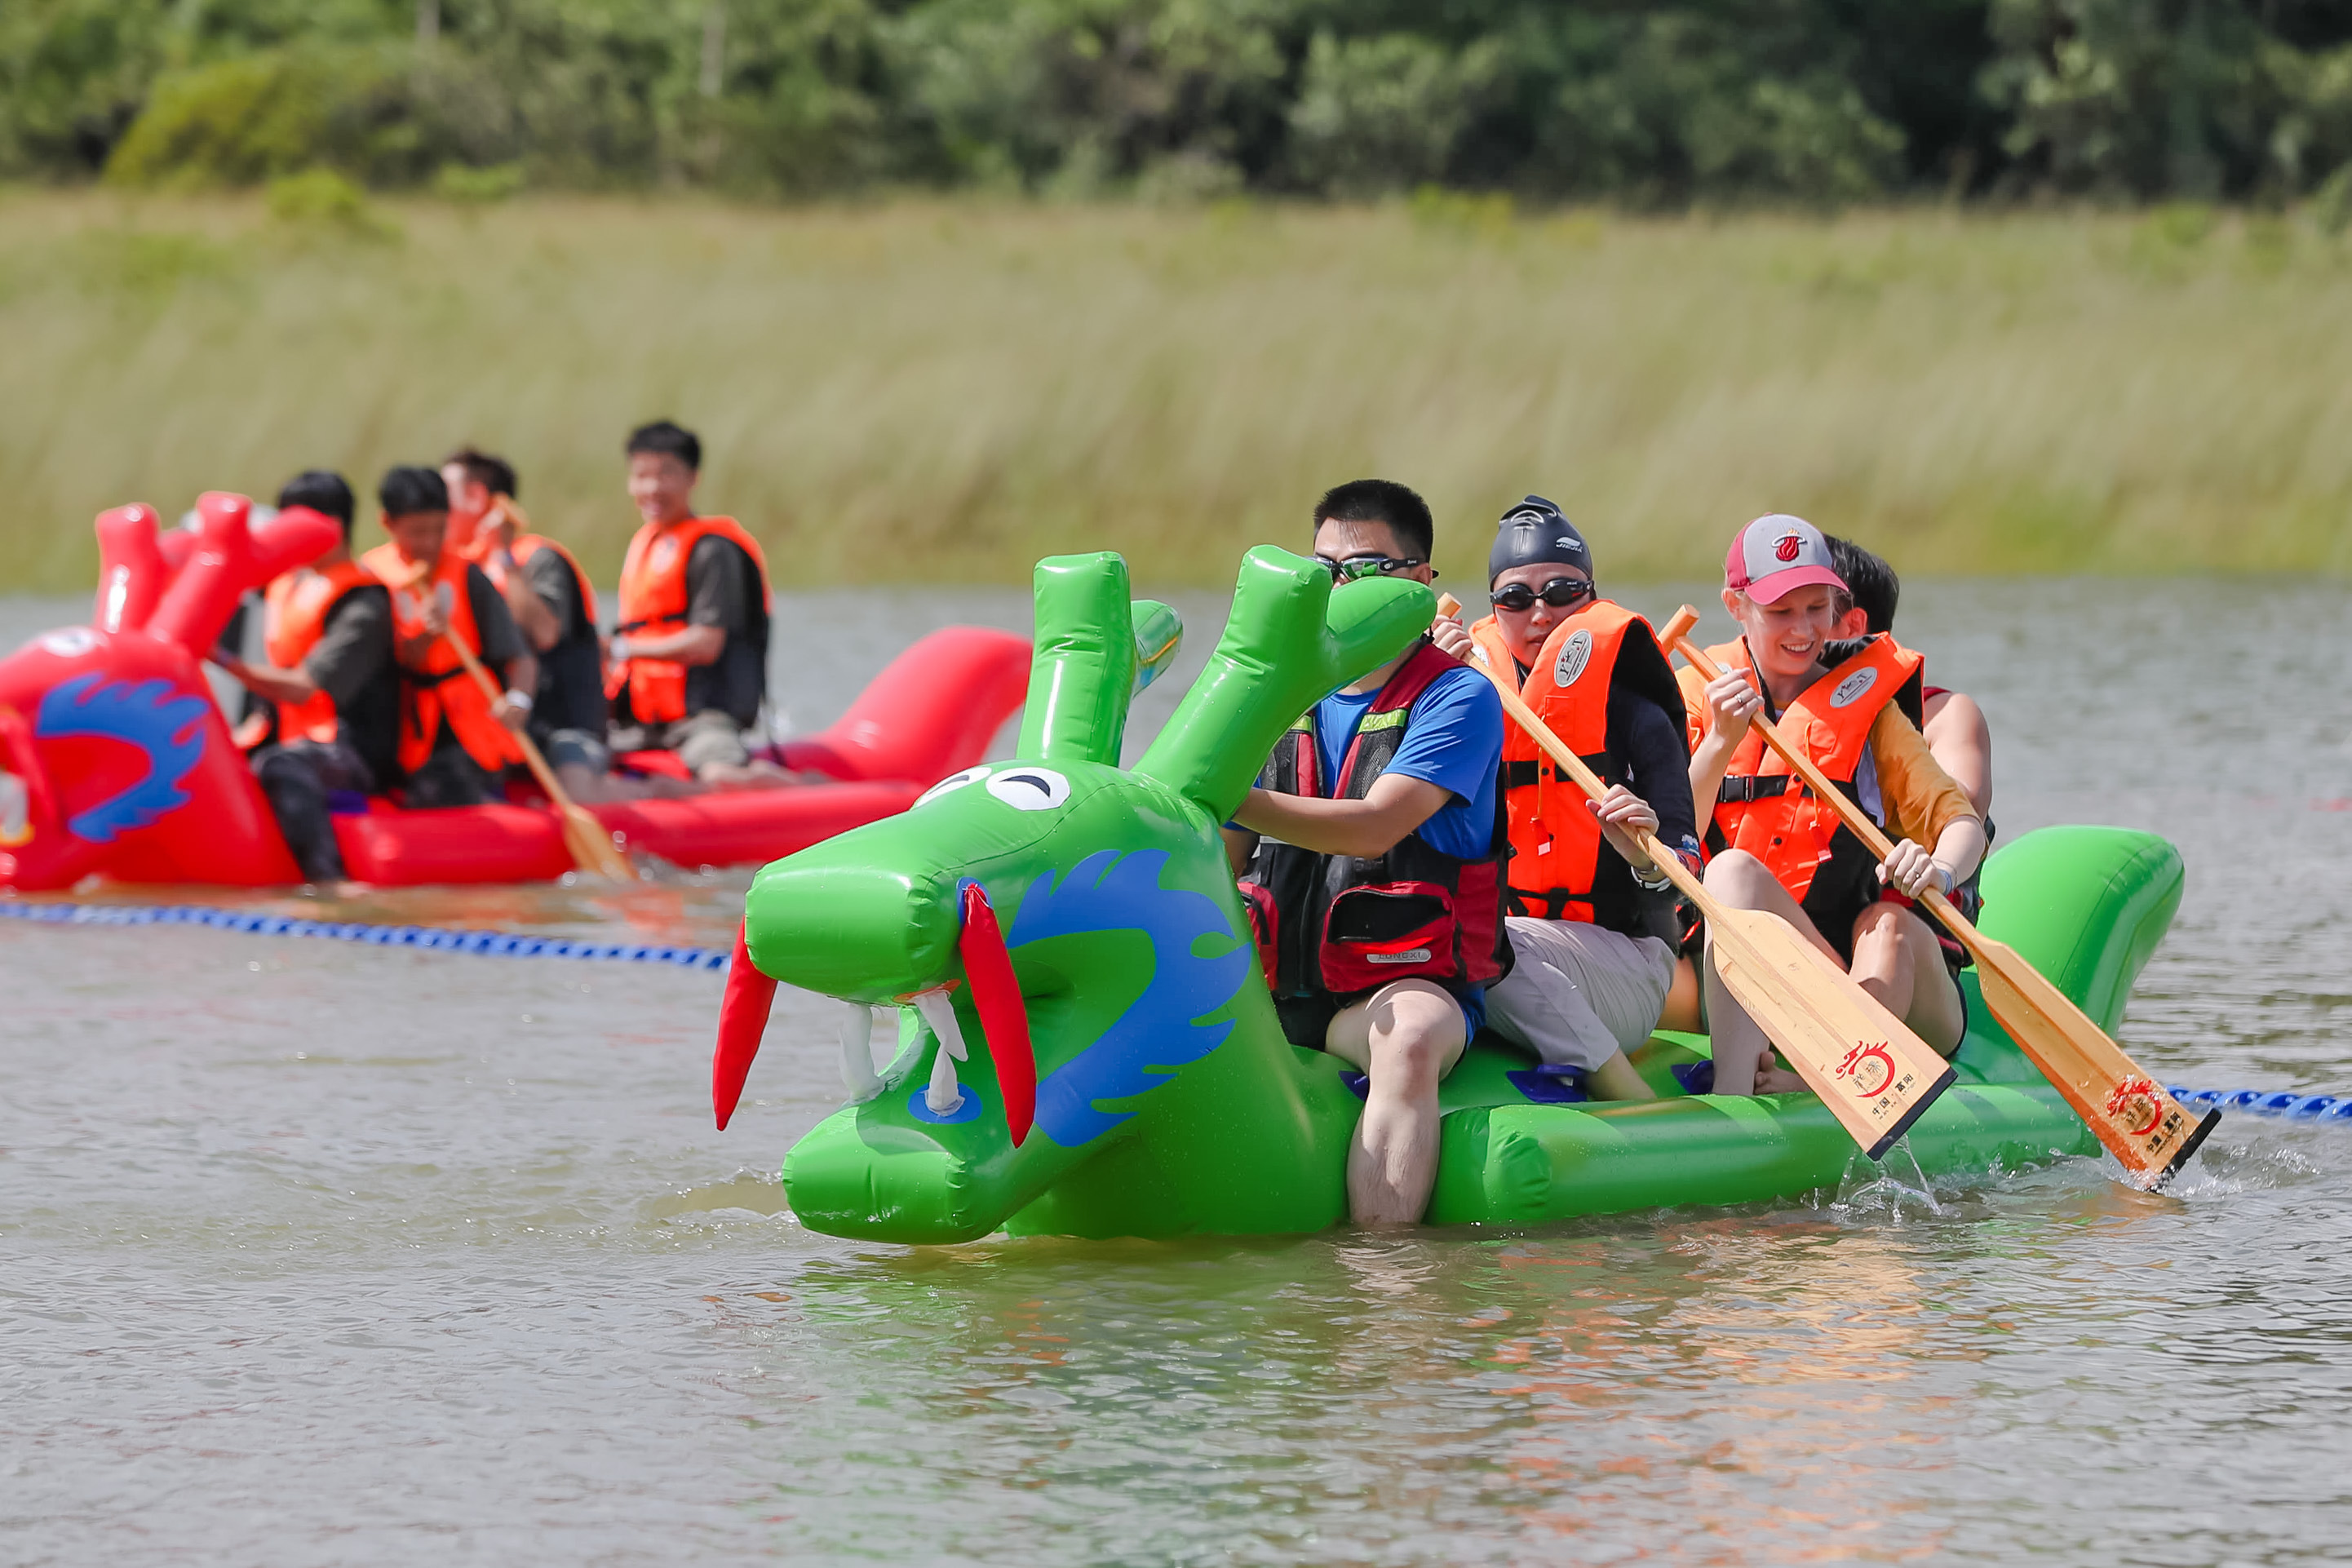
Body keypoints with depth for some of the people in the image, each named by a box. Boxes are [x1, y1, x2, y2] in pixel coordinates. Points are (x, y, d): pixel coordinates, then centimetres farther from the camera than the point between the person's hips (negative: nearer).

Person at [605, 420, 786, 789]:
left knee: (724, 778, -34)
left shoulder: (712, 550, -9)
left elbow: (706, 645, -16)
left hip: (701, 714, -8)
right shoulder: (643, 544, 17)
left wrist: (624, 649, -12)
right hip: (641, 721, 8)